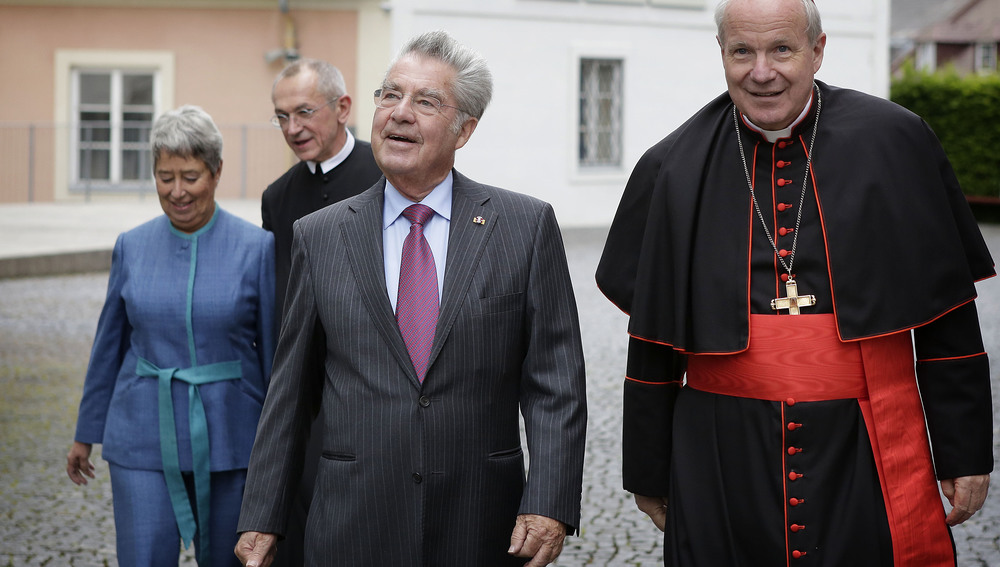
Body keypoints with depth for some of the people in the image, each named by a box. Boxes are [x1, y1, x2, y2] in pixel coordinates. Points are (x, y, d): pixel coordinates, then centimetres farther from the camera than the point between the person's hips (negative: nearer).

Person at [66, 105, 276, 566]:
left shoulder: (257, 248, -6)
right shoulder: (133, 247, 2)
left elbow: (273, 351, -1)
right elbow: (109, 345, 11)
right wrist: (86, 433, 15)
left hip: (225, 436, -1)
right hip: (144, 438, 1)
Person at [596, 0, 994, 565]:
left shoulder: (893, 143, -1)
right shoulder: (675, 171, 3)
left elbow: (949, 318, 2)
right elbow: (653, 344, 9)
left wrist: (965, 452, 1)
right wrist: (648, 471, 10)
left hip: (870, 457, -1)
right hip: (721, 468, 1)